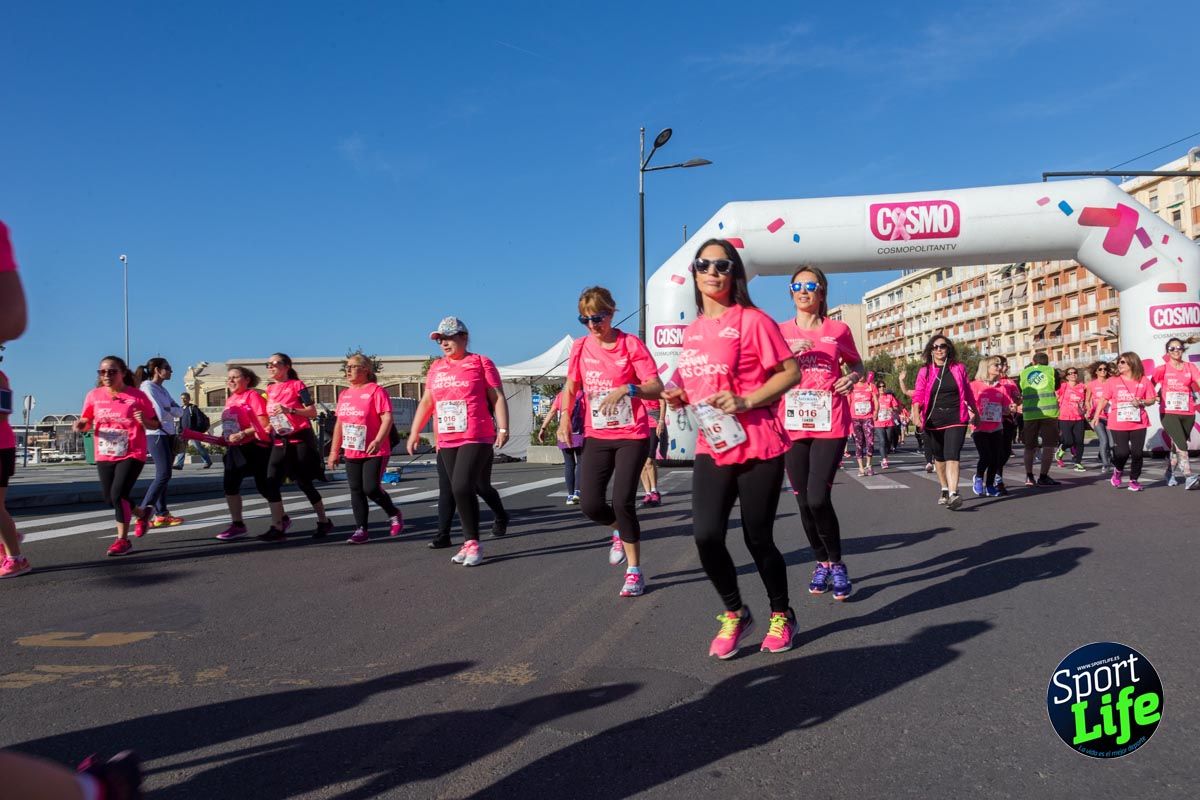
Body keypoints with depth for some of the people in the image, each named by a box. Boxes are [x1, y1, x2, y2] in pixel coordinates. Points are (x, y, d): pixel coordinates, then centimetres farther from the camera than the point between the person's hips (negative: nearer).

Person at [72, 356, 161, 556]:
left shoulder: (137, 396, -8)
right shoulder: (94, 396, 1)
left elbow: (155, 425, -1)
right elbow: (87, 422, 13)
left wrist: (144, 421, -22)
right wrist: (81, 425, -9)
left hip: (132, 455, -5)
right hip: (104, 455, 5)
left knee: (118, 494, -15)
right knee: (109, 498, 11)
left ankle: (123, 540, 0)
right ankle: (142, 513, 40)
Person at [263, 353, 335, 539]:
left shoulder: (297, 385, -4)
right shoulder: (270, 389, 13)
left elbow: (313, 412, -10)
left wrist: (289, 410, -21)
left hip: (300, 440, -6)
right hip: (279, 442, 6)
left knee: (303, 483, 1)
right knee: (271, 483, -5)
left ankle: (324, 522, 16)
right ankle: (279, 527, 5)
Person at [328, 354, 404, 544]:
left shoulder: (376, 391, -9)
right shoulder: (344, 394, 12)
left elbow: (387, 418, -17)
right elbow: (339, 423, 17)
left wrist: (378, 440, -30)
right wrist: (334, 451, 15)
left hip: (375, 452, -7)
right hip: (352, 453, 7)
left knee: (371, 488, -10)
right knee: (356, 491, 5)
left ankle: (394, 514, 16)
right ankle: (361, 530, 11)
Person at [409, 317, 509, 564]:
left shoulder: (481, 362, 0)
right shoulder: (436, 368, 15)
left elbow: (497, 398, -3)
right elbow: (426, 402, 20)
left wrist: (503, 428, -12)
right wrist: (414, 432, 16)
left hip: (477, 439, -6)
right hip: (446, 441, 6)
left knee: (462, 486, -17)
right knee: (448, 489, 6)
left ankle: (473, 543, -4)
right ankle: (465, 541, 16)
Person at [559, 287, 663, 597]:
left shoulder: (631, 344, -8)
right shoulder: (580, 347, 3)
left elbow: (656, 388, -10)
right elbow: (571, 388, 13)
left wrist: (627, 389, -27)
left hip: (632, 435, -4)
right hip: (596, 436, 4)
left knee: (622, 501, -11)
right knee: (591, 505, -3)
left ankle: (634, 571, 6)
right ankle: (620, 532, 32)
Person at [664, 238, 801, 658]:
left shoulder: (752, 321, -7)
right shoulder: (693, 329, 12)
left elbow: (791, 372, -7)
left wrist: (746, 401, -19)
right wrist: (681, 396, 5)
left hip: (758, 447, -5)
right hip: (711, 448, 5)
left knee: (758, 539, 4)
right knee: (706, 535, -9)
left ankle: (781, 615, 31)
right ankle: (734, 614, 17)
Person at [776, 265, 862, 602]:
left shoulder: (838, 330, 5)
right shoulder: (780, 331, 7)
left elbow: (856, 364, 19)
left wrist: (853, 377, -3)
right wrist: (790, 356, -12)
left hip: (830, 425, -2)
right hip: (792, 426, 2)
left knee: (818, 499, -13)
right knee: (804, 501, 7)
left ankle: (837, 564, 9)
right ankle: (821, 562, 27)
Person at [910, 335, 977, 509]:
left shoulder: (958, 368, 5)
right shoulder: (925, 371, 2)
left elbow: (968, 392, 15)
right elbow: (918, 395, -6)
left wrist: (975, 412, 24)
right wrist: (916, 413, -24)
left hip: (956, 420, -2)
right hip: (933, 421, 2)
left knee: (952, 456, -17)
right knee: (939, 457, 15)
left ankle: (953, 495, -26)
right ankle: (945, 490, 34)